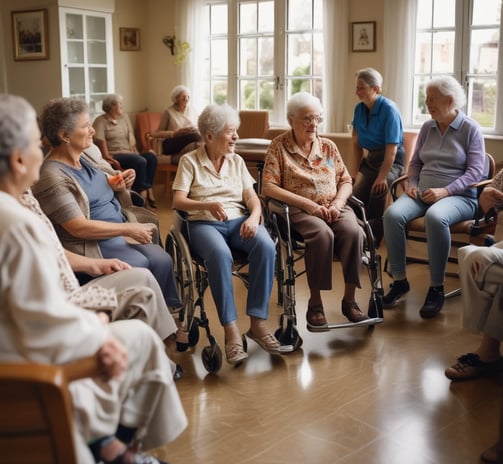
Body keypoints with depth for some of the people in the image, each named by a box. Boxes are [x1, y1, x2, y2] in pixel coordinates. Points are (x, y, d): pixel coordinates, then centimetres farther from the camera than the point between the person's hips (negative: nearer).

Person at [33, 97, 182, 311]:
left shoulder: (81, 159, 10)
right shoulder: (51, 176, -18)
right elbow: (78, 228, -22)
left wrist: (114, 186, 7)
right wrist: (128, 229, -18)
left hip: (118, 231, 9)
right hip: (90, 244, -8)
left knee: (162, 260, -11)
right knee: (140, 266, -23)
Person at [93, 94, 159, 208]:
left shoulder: (124, 116, 17)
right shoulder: (101, 121, -4)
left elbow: (131, 136, 12)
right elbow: (100, 142, -13)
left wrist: (134, 151, -3)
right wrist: (109, 160, -21)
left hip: (128, 153, 7)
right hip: (114, 155, -7)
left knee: (151, 157, -20)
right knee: (140, 161, -31)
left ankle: (148, 191, -19)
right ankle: (141, 193, -22)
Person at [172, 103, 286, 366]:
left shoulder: (237, 161, 17)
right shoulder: (190, 161, 4)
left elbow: (252, 198, 9)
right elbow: (177, 201, -7)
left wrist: (254, 217, -14)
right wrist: (207, 205, -26)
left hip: (238, 221, 4)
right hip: (203, 223, -3)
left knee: (266, 246, -30)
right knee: (220, 255, -39)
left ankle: (257, 322, -26)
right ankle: (230, 329, -34)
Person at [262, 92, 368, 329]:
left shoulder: (329, 146, 15)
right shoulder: (278, 146, 2)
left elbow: (346, 182, 15)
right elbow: (268, 187, -8)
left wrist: (338, 203, -8)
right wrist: (308, 203, -15)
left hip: (334, 207, 4)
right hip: (299, 211, -4)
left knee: (353, 231, -29)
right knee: (323, 234, -35)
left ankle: (349, 299, -18)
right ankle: (315, 303, -24)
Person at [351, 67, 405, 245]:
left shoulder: (389, 109, -15)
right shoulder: (359, 109, 4)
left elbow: (392, 149, -19)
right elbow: (356, 143, 11)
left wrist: (382, 176, -23)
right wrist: (358, 169, 5)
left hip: (392, 161, -5)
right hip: (371, 158, 5)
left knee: (377, 190, -31)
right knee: (356, 194, -21)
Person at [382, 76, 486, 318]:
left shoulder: (470, 129, -1)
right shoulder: (427, 127, 15)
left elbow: (475, 171, -8)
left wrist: (445, 191, -20)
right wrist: (412, 185, 0)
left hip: (459, 196, -5)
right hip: (422, 193, 5)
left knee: (435, 217, -40)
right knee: (392, 214, -27)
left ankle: (436, 288, -26)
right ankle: (399, 280, -15)